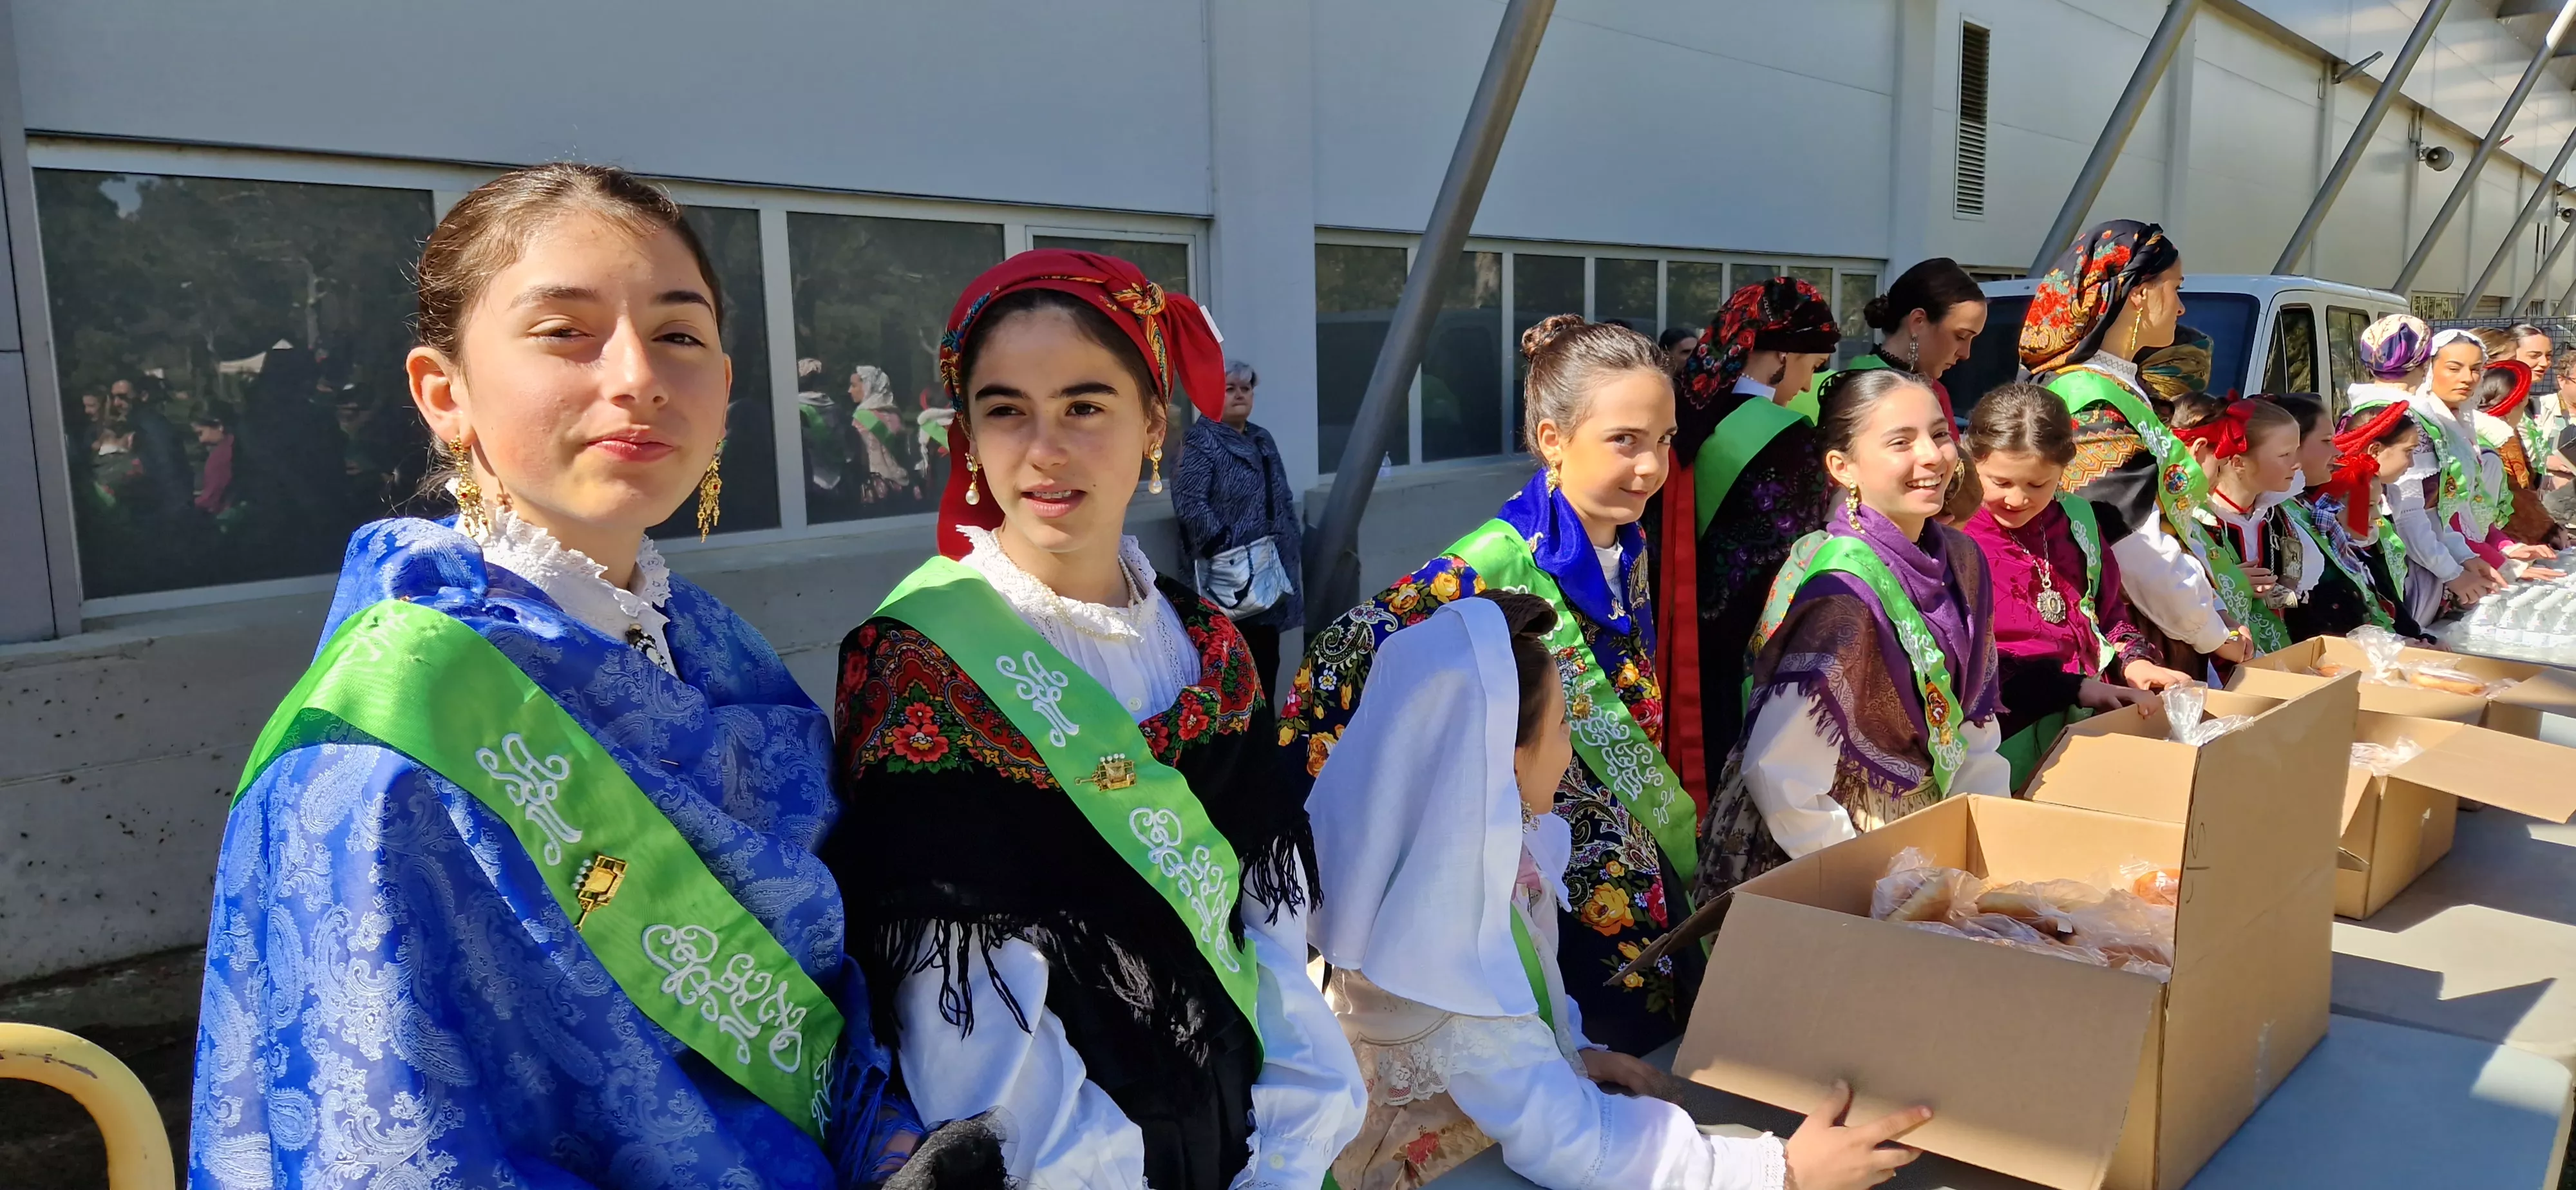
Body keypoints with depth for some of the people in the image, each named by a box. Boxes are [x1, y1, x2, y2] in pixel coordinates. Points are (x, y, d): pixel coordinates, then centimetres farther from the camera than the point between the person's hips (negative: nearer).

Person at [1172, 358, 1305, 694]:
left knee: (1267, 657, 11)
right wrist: (1222, 542, -19)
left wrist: (1292, 543, 12)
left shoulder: (1262, 439, 16)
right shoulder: (1202, 441, -8)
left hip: (1270, 562, 8)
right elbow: (1187, 499, -19)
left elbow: (1283, 498, 21)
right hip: (1232, 566, -7)